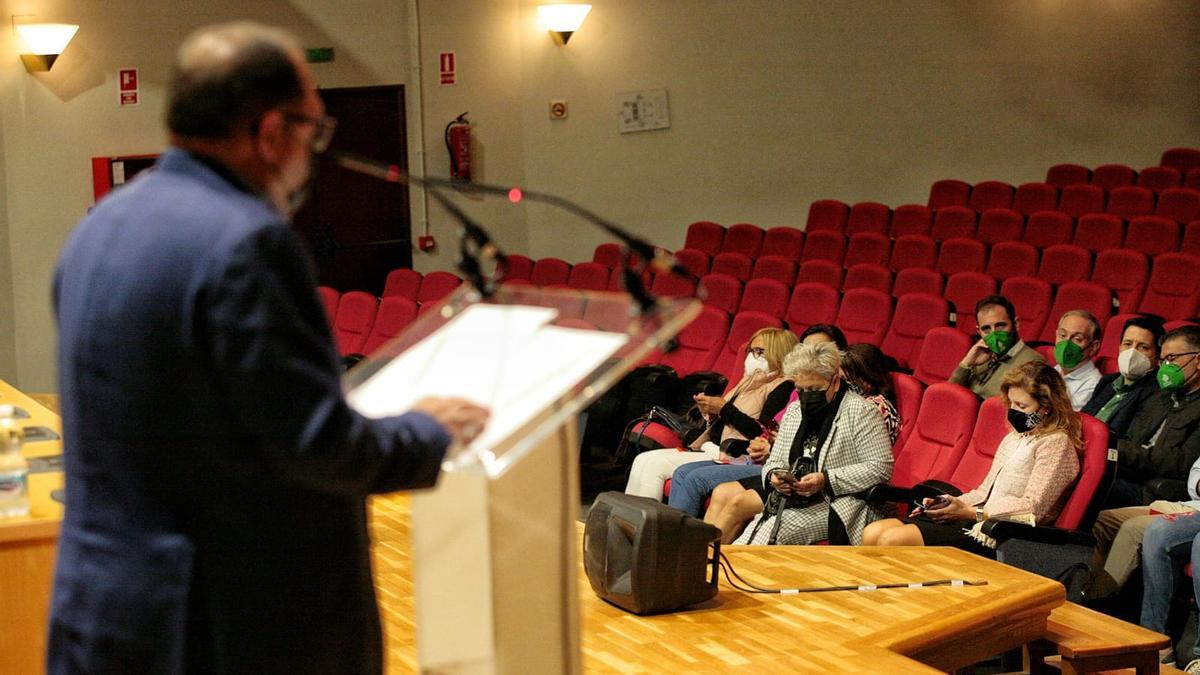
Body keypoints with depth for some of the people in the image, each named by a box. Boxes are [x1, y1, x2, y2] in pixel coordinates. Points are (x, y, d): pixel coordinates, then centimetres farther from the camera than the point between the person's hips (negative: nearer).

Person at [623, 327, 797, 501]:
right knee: (643, 460, -6)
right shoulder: (749, 383, 24)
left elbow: (762, 433, -16)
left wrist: (724, 408, -11)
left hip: (733, 457, -9)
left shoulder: (783, 387, -4)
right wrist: (712, 416, 1)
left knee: (656, 465, -20)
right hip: (710, 449, 9)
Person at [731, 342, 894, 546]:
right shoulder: (794, 411, 18)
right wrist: (774, 476, -4)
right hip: (790, 499, 6)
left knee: (775, 530, -31)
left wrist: (826, 480, -18)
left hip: (838, 503, -6)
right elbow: (774, 461, 23)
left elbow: (880, 468, -10)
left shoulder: (860, 411, -3)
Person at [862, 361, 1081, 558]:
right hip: (978, 520, 9)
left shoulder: (1056, 443, -4)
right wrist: (950, 503, 4)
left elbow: (1032, 508, -13)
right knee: (873, 533, -11)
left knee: (893, 540, -24)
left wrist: (969, 512, -15)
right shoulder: (1013, 439, 23)